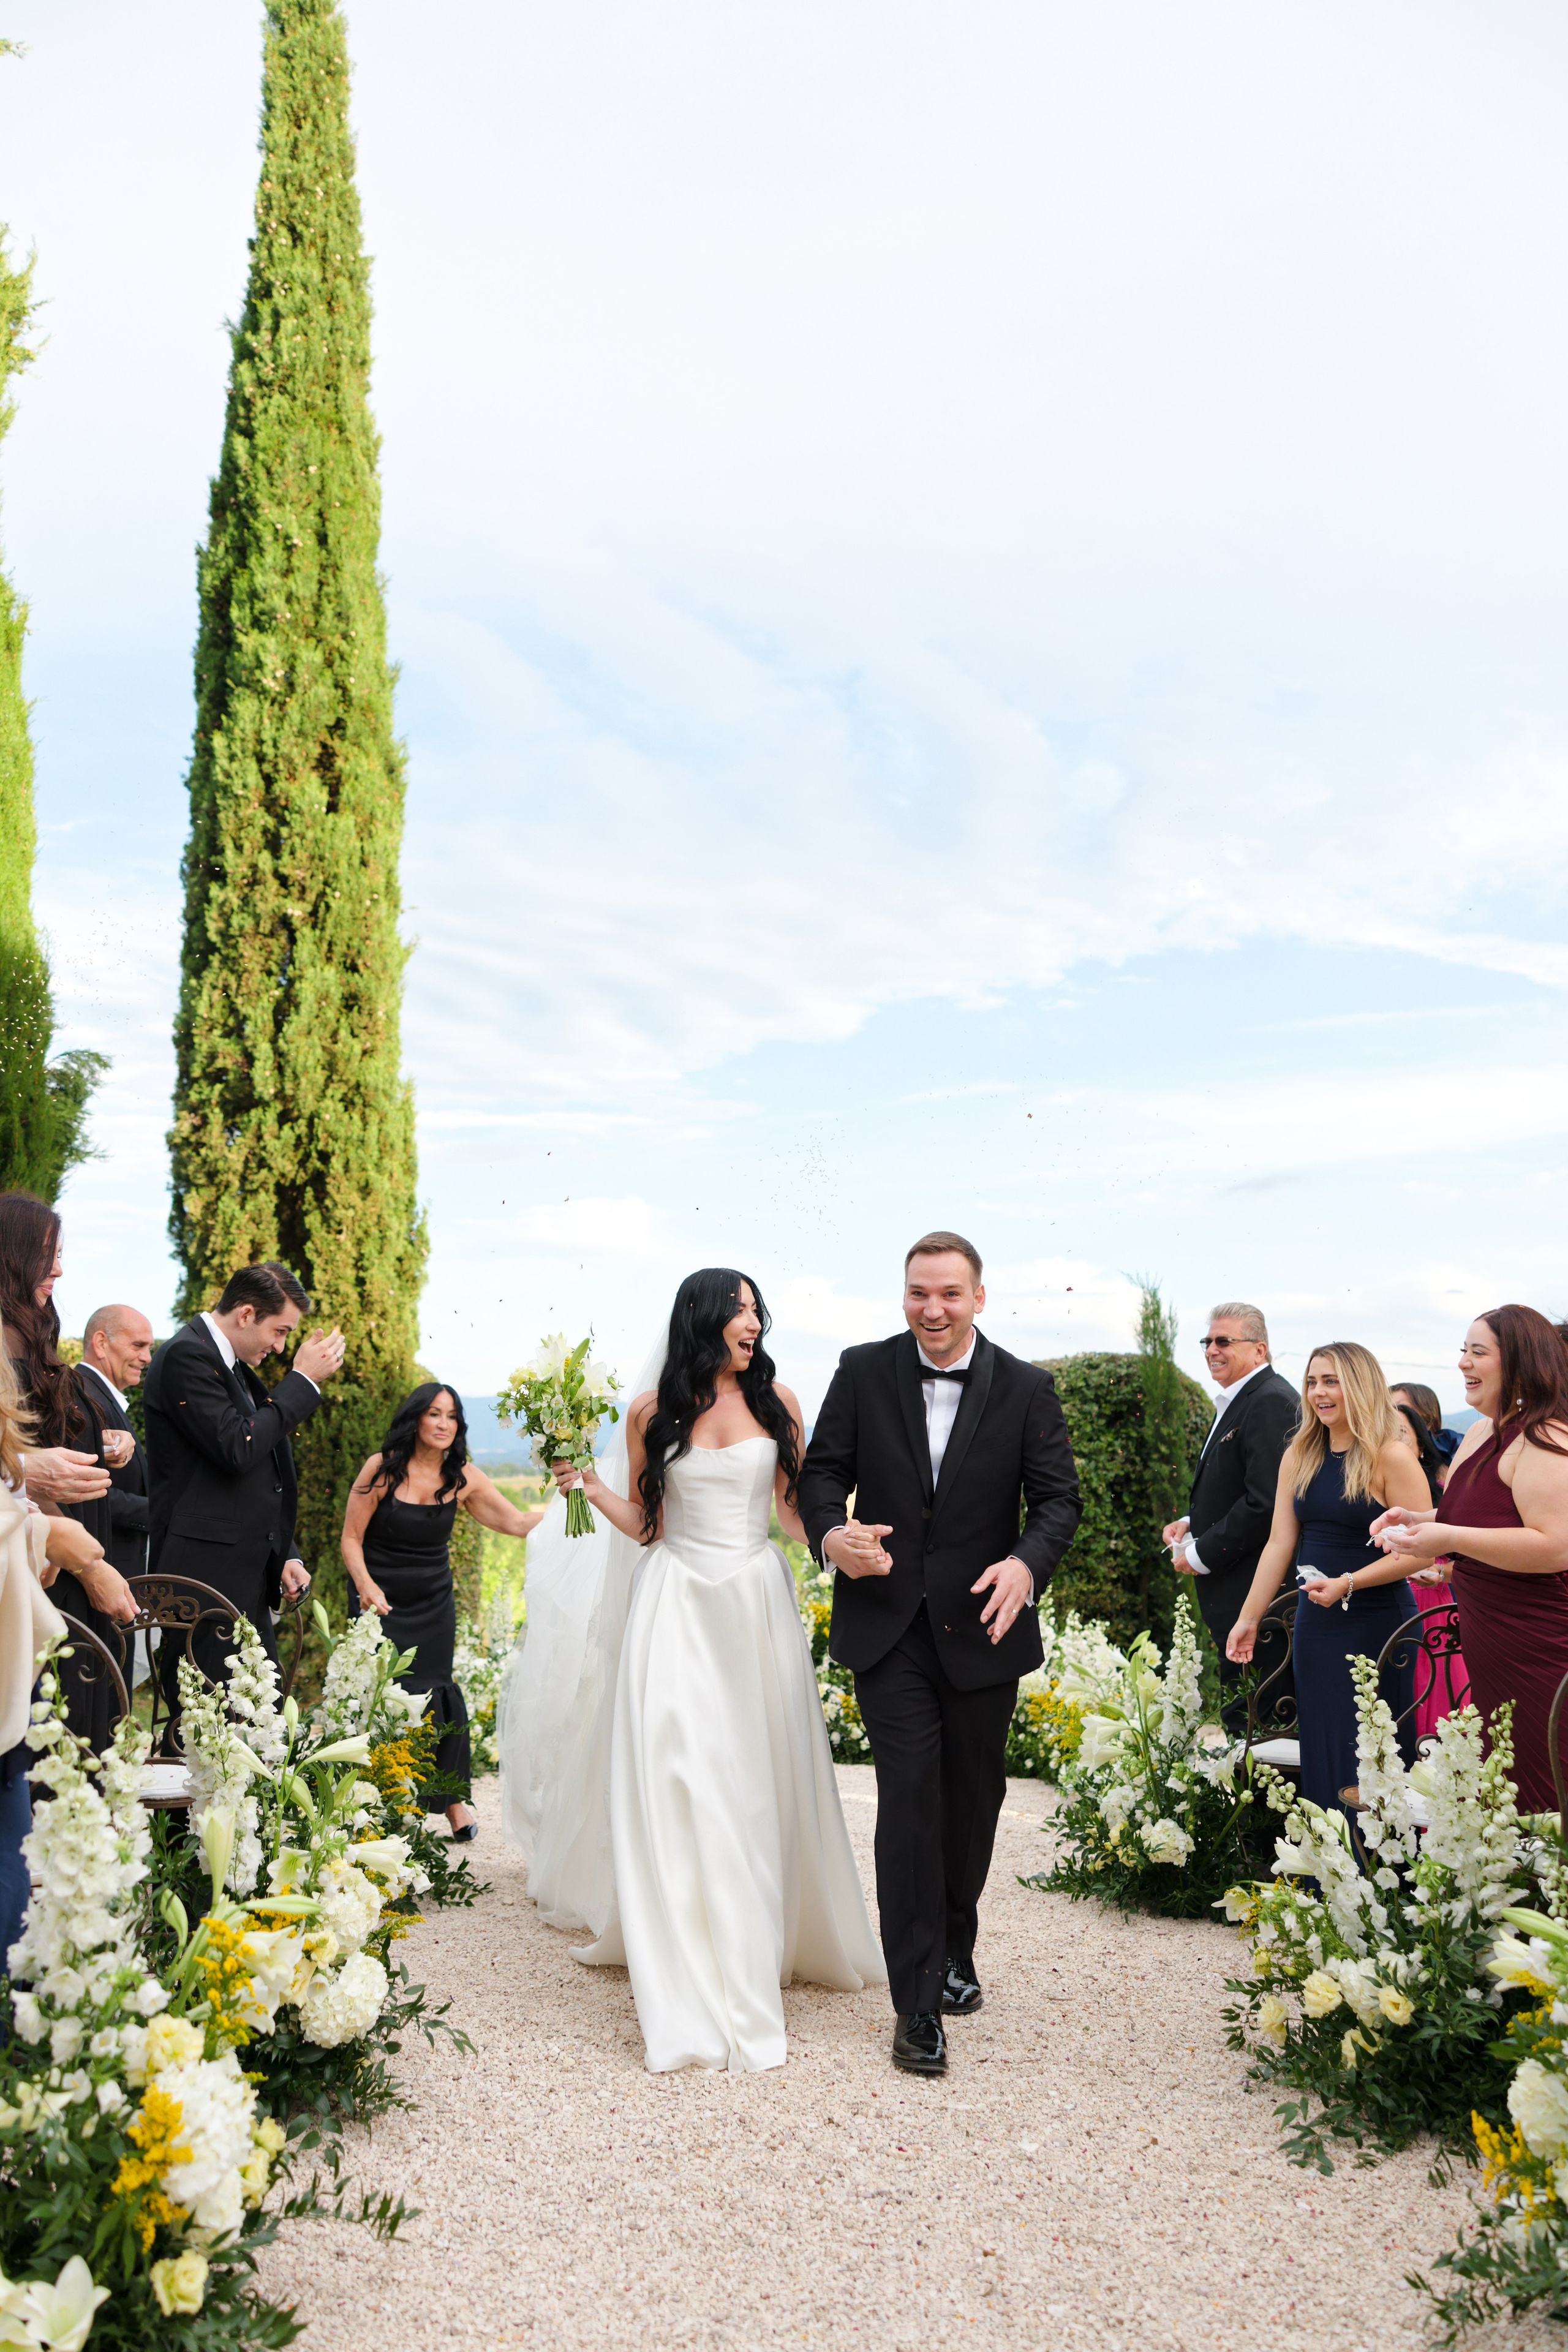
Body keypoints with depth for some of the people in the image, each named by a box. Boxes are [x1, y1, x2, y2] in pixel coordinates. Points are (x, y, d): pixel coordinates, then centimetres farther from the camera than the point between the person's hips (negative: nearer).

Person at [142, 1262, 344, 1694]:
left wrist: (284, 1556, 14)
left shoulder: (234, 1367, 18)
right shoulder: (186, 1356, -11)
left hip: (248, 1575, 10)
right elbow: (237, 1449, -22)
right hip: (204, 1573, -10)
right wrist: (303, 1380, -13)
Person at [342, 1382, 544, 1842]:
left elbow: (517, 1522, 0)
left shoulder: (463, 1477, -1)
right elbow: (351, 1539, -6)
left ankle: (454, 1799, 9)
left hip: (433, 1604, 2)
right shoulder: (382, 1469, -9)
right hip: (380, 1600, -2)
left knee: (432, 1693, -6)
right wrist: (366, 1585, -21)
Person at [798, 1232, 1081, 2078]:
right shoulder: (863, 1372, -2)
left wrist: (1026, 1563, -24)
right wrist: (832, 1533, -23)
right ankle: (917, 2003, 2)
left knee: (975, 1798, 15)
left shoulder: (1026, 1388, -2)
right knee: (909, 1798, -7)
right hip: (889, 1625, -1)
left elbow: (1057, 1495, -4)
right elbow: (823, 1470, 0)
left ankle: (954, 1948, 40)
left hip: (983, 1626, 2)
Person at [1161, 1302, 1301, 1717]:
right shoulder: (1235, 1403, 18)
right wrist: (1192, 1523, 9)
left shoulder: (1271, 1402, -16)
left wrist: (1201, 1555, -16)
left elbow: (1266, 1503, -24)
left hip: (1255, 1597, -11)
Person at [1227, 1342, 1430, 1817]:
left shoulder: (1392, 1457, -10)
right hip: (1315, 1624, 6)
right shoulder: (1299, 1458, 7)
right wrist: (1249, 1618, 4)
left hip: (1377, 1623, -6)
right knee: (1320, 1753, 9)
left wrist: (1348, 1584, -21)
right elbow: (1280, 1544, 8)